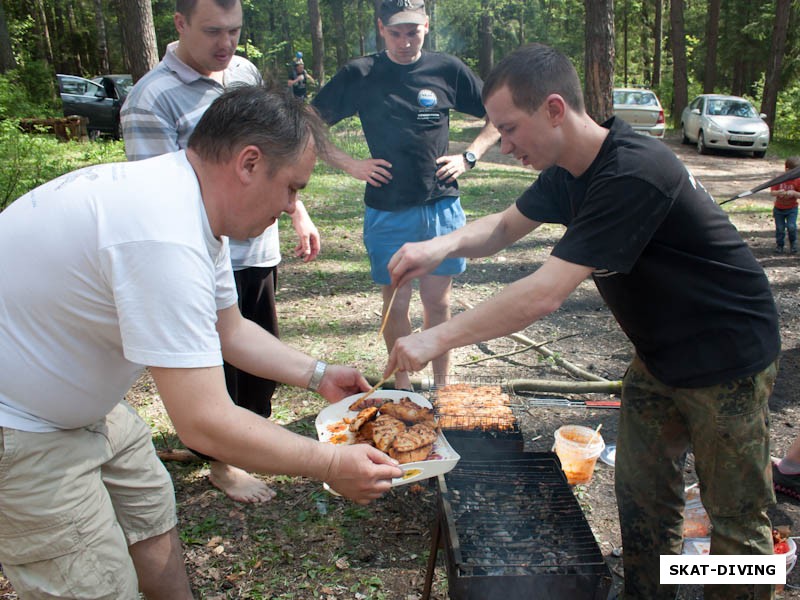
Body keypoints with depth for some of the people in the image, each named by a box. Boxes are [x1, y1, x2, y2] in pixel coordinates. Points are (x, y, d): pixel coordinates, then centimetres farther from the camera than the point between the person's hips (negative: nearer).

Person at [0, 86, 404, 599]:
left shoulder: (191, 199, -2)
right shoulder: (166, 238, -35)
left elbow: (230, 331, 10)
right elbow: (206, 424, -33)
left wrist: (318, 376, 4)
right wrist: (330, 465, -22)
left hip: (72, 399, 10)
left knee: (149, 506, 20)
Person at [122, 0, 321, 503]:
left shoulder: (246, 72, 7)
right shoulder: (152, 99, -16)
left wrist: (299, 214, 14)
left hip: (260, 249, 7)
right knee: (218, 365, 9)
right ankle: (222, 463, 30)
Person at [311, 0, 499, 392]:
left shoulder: (447, 70, 4)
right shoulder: (359, 75, 0)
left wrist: (469, 157, 1)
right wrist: (350, 165, -5)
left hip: (442, 208, 1)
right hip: (387, 212, -1)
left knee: (437, 302, 9)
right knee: (395, 304, 7)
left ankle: (442, 387, 24)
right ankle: (402, 387, 25)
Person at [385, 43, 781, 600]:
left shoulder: (632, 174, -32)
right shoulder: (570, 169, -3)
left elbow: (546, 293, -36)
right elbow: (506, 225, 7)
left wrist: (437, 338, -30)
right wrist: (444, 245, -14)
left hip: (727, 359, -8)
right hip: (659, 354, 8)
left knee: (736, 514, 8)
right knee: (642, 496, 16)